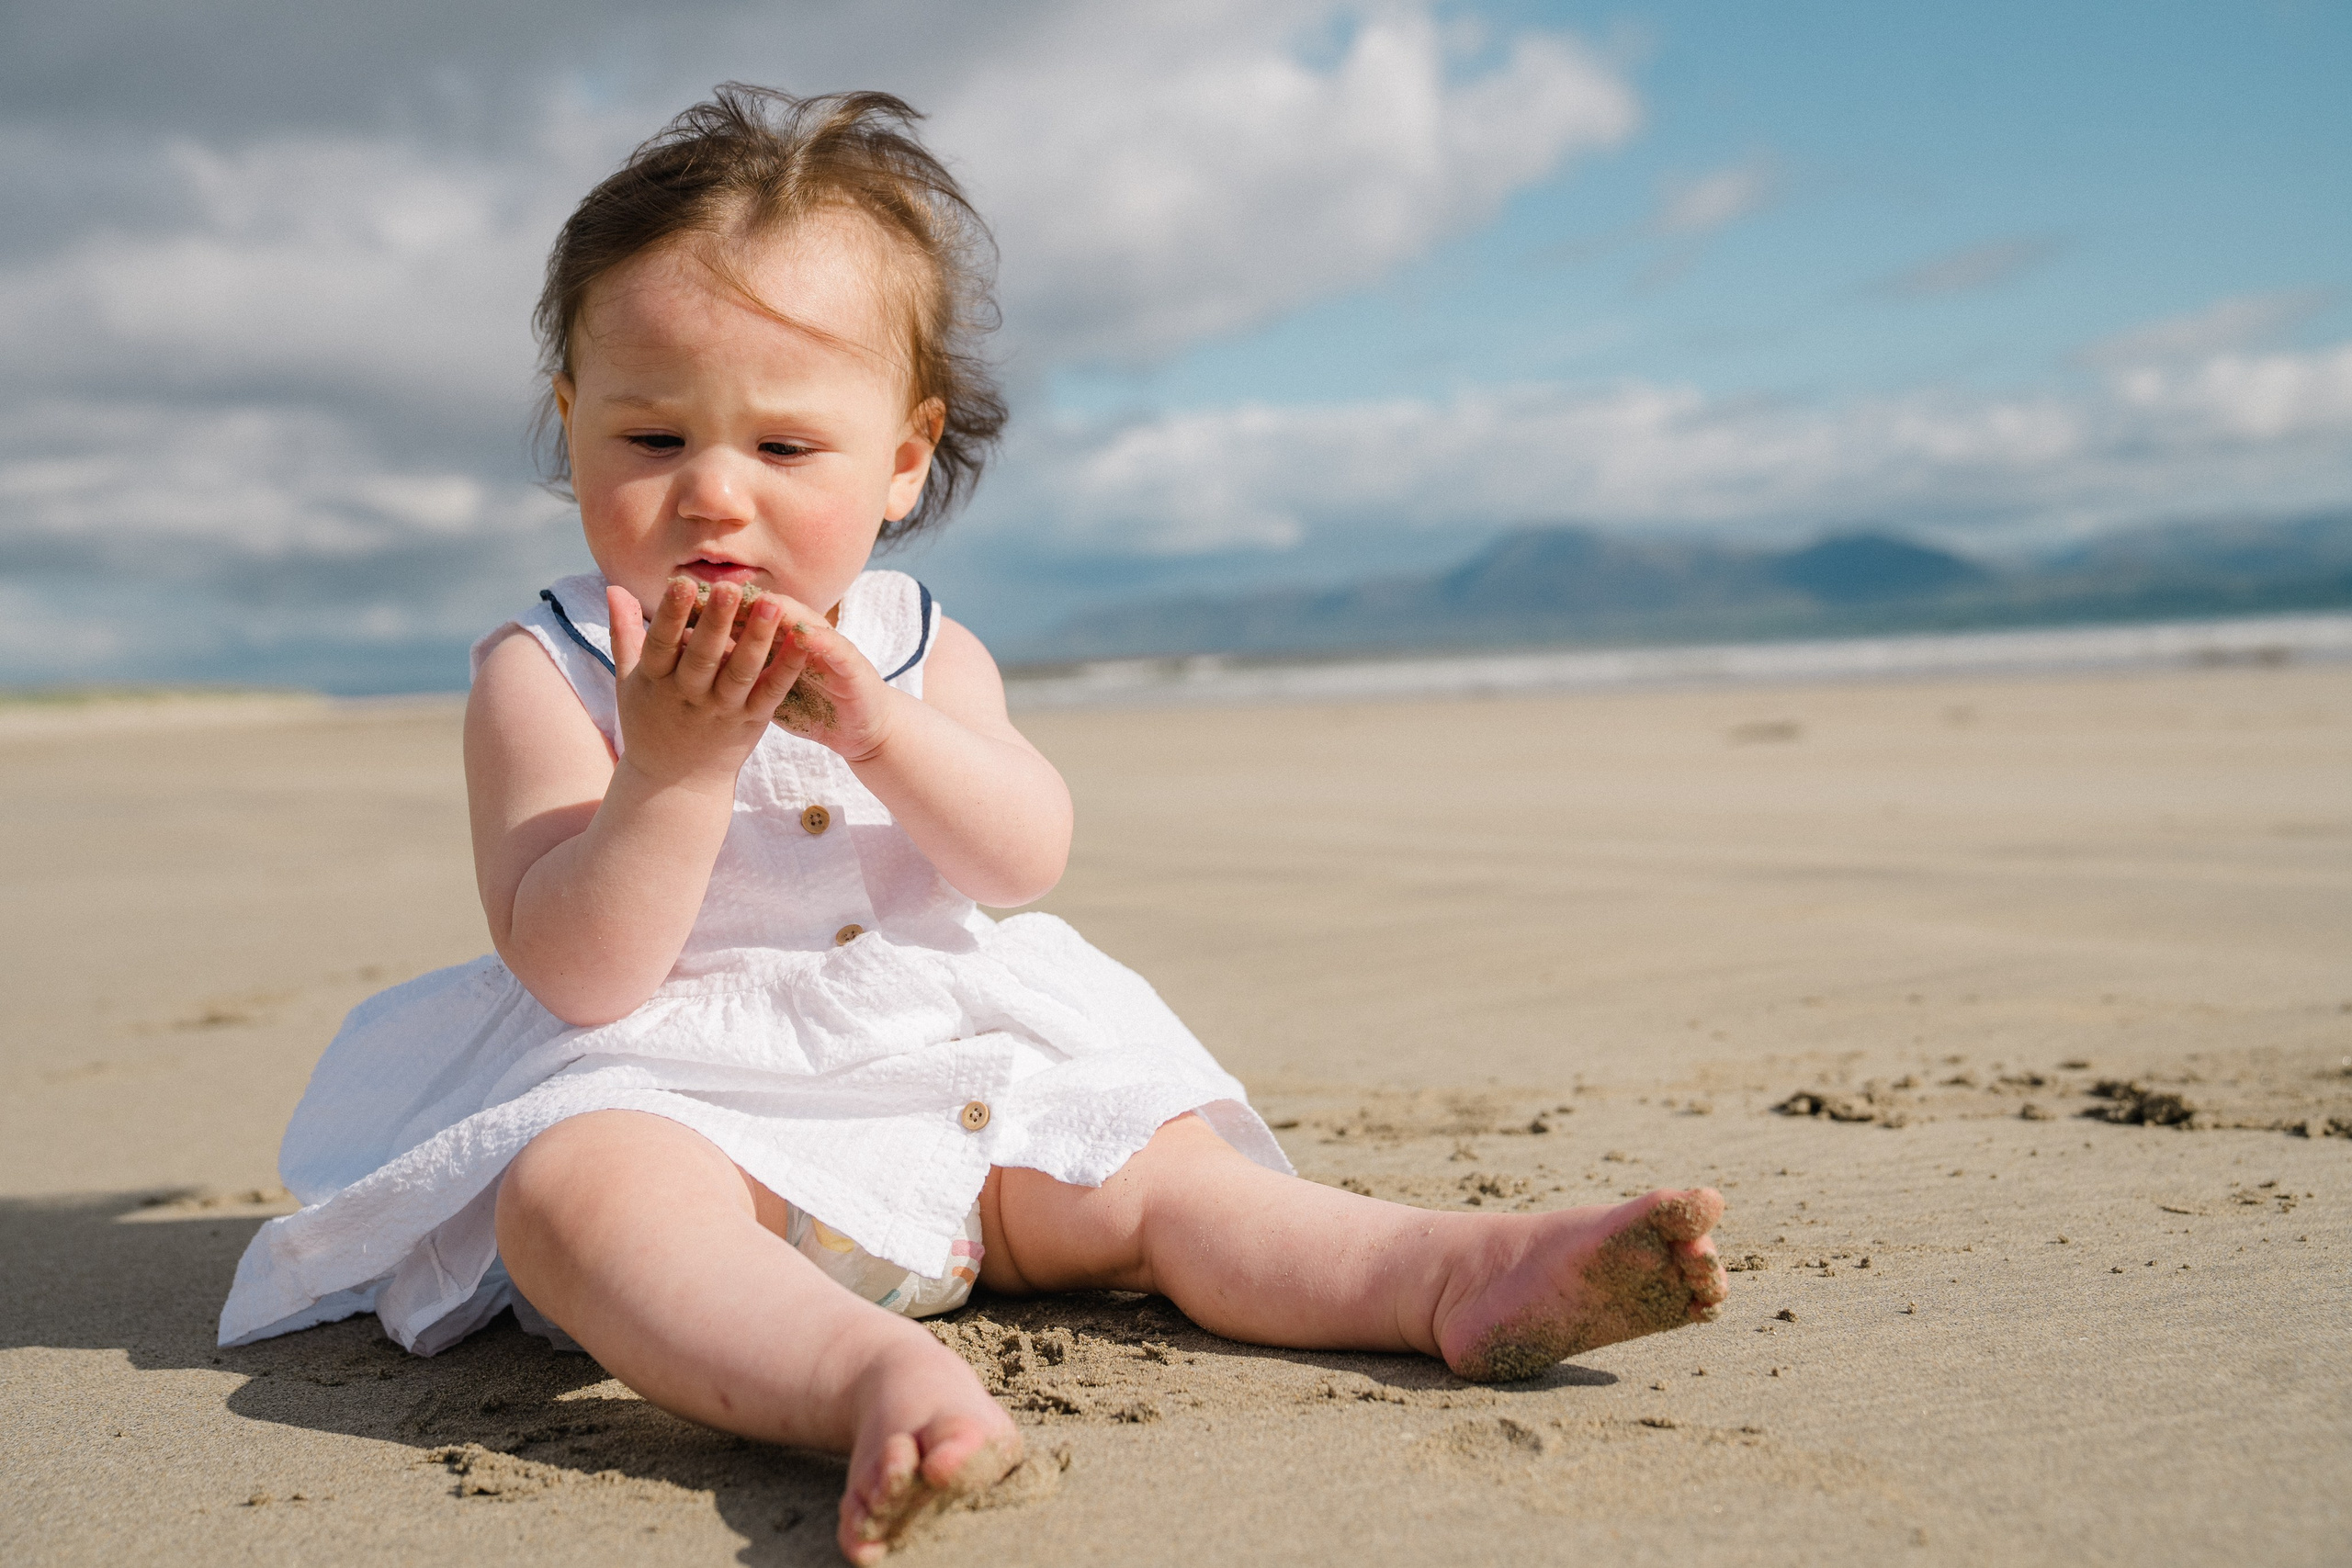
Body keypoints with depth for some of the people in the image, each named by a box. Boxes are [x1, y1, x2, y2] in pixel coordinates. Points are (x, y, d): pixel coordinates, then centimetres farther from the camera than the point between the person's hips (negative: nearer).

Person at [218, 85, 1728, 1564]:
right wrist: (678, 761, -30)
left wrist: (872, 724, -26)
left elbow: (1026, 861, -9)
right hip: (670, 1096, -5)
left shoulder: (919, 648, 7)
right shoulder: (545, 672, -7)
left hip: (947, 1086, 6)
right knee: (579, 1195, -37)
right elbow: (578, 975, -16)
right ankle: (873, 1373, -60)